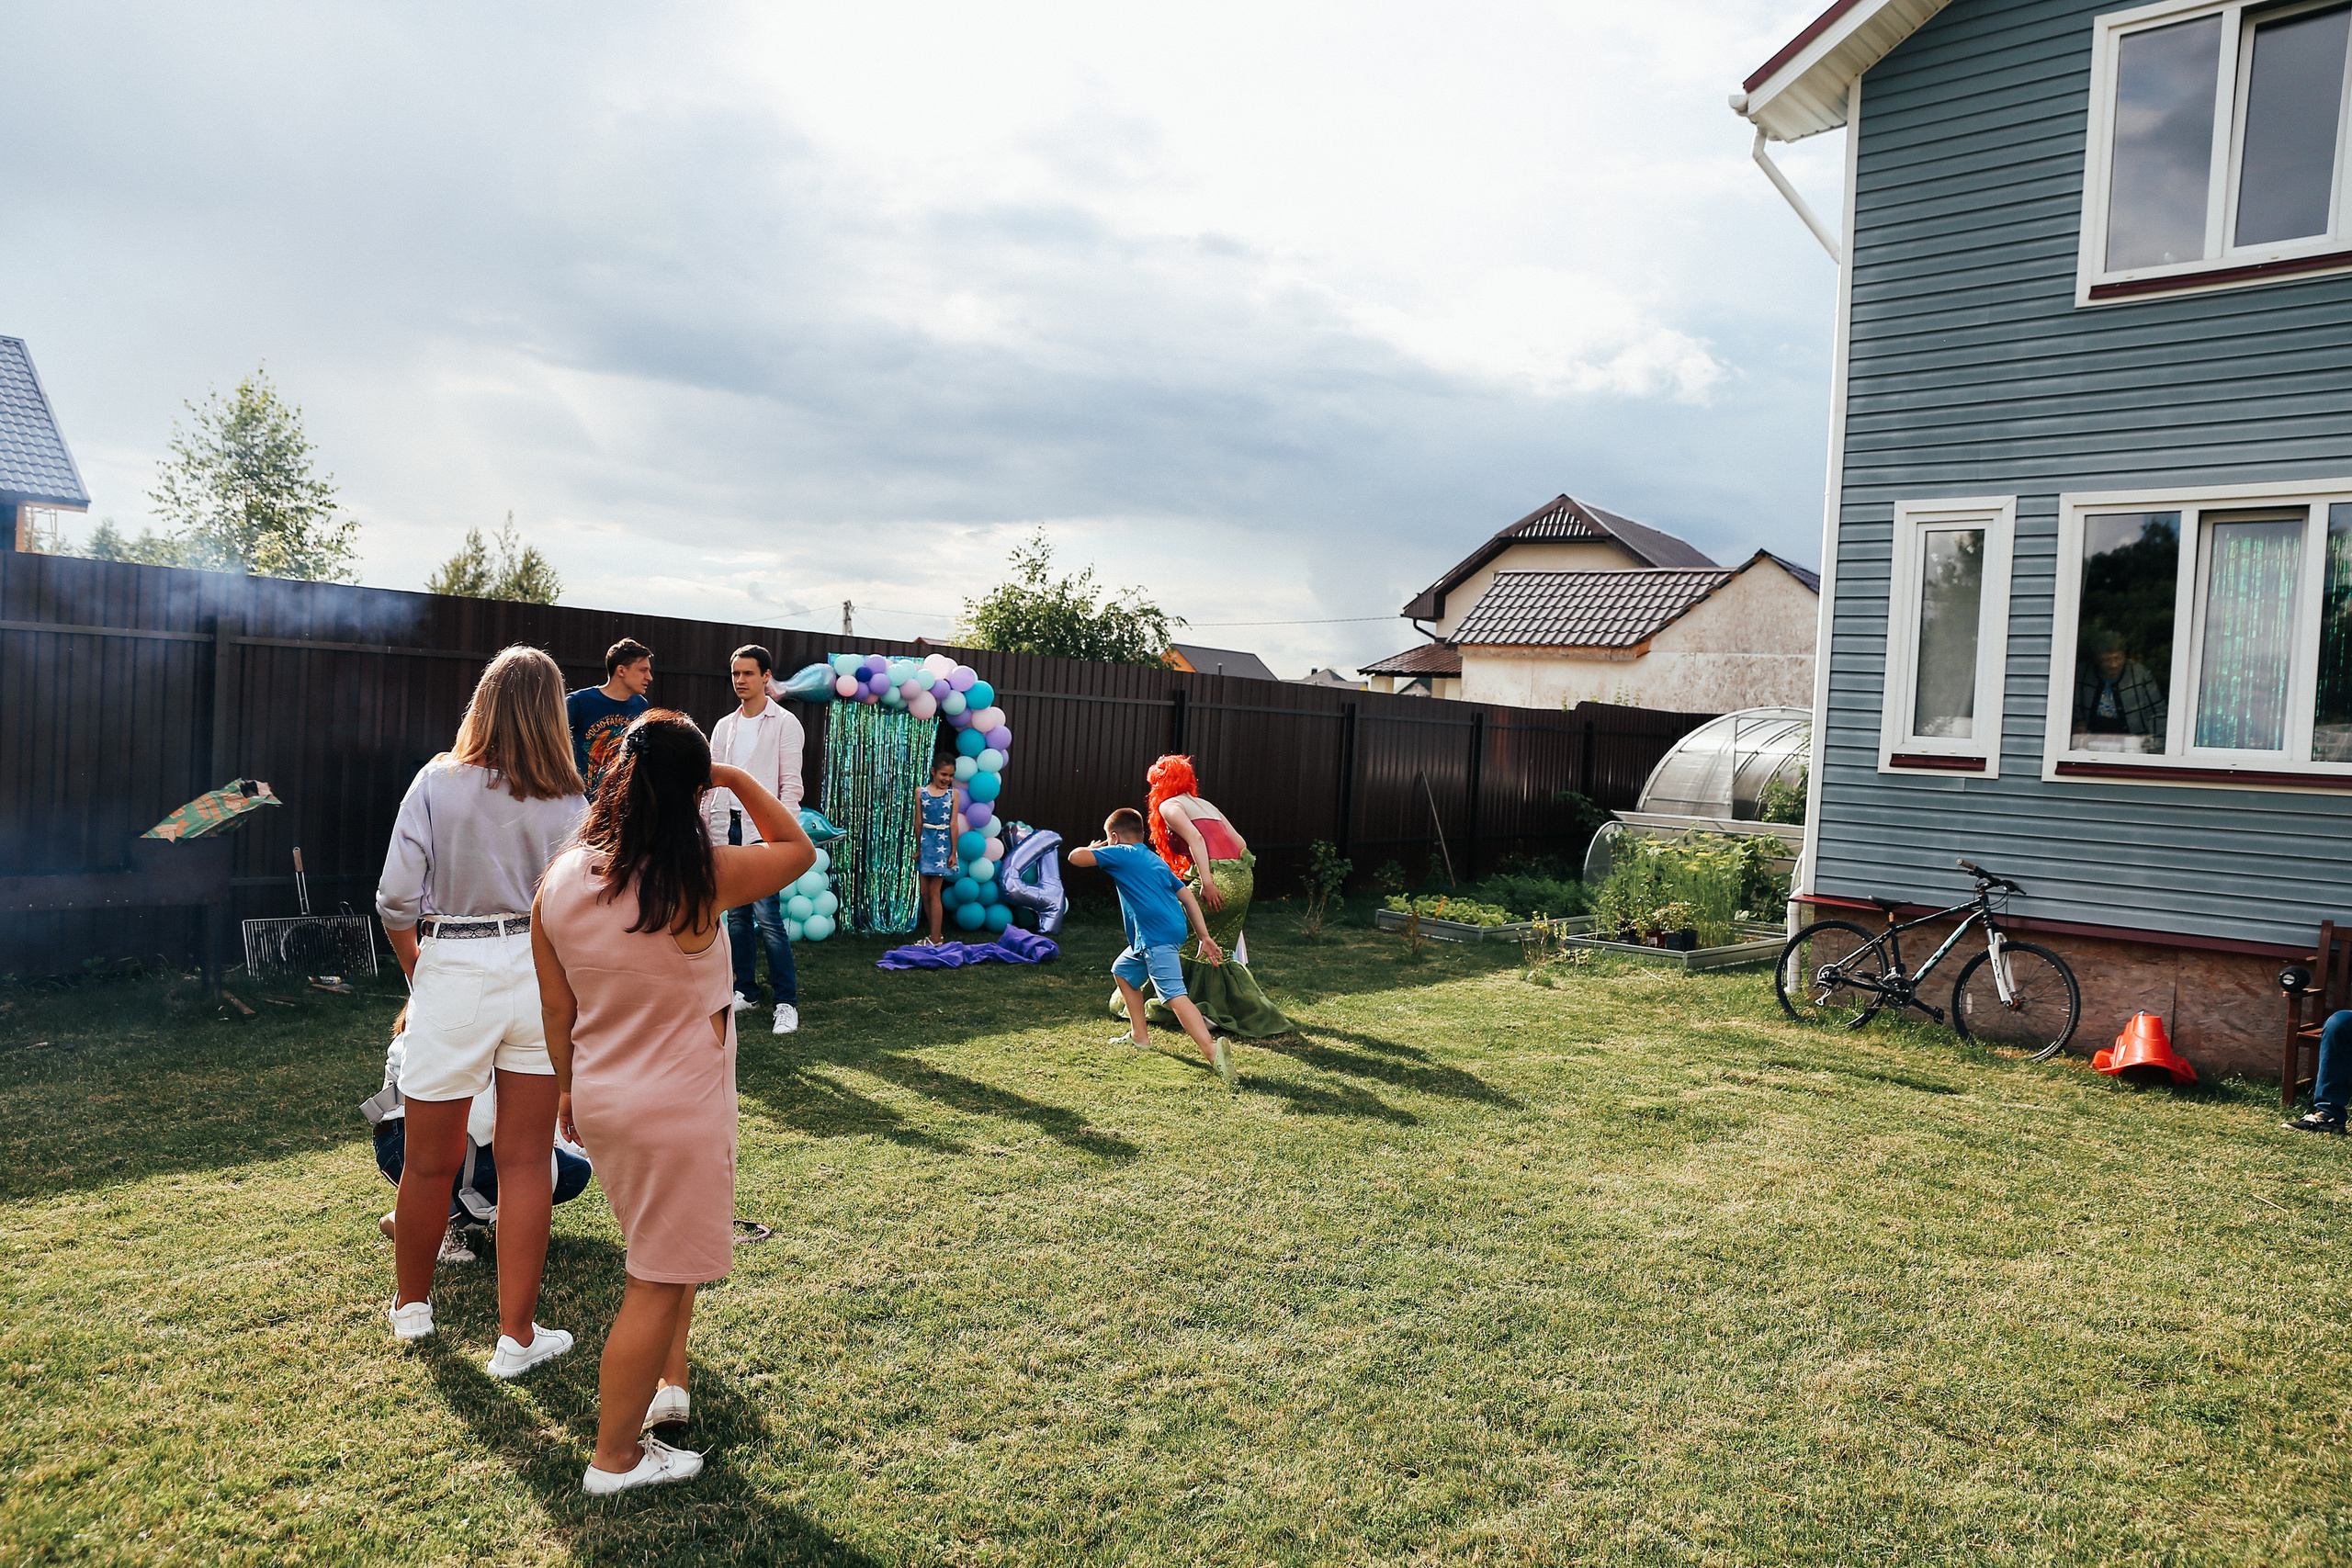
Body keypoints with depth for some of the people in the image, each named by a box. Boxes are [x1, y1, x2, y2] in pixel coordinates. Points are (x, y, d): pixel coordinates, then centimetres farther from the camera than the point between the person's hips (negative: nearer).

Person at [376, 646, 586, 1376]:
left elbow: (396, 899, -6)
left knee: (429, 1162, 16)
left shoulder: (437, 783, -4)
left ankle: (410, 1306, 38)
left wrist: (416, 970, 11)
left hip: (452, 976, 0)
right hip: (538, 976, 1)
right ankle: (516, 1336, 14)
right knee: (526, 1160, 8)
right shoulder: (567, 803, -2)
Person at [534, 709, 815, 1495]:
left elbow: (556, 1008, 6)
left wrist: (567, 1087, 20)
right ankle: (615, 1458, 20)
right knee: (659, 1283, 8)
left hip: (600, 1102, 7)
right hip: (678, 1110, -7)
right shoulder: (702, 877, -22)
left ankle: (666, 1383, 39)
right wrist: (739, 780, 0)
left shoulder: (560, 879, -5)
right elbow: (798, 848, -3)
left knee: (666, 1252, 28)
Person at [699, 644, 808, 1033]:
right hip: (727, 829, 6)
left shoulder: (784, 723, 0)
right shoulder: (723, 727, 16)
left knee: (767, 916, -12)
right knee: (736, 914, 9)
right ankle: (746, 990, 19)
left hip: (763, 830, -6)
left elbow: (790, 782, -5)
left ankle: (787, 1001, -7)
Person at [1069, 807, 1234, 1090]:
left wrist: (1094, 849, 20)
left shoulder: (1120, 853, 3)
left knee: (1174, 995, -20)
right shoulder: (1156, 860, 24)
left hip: (1156, 936, -9)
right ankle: (1139, 1037, 29)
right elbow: (1187, 897, 17)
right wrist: (1204, 937, 13)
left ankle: (1212, 1049, -35)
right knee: (1123, 970, 27)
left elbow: (1075, 857, -3)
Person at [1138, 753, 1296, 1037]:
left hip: (1217, 878, -7)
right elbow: (1240, 843, 19)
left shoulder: (1169, 806, 4)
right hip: (1244, 880, 7)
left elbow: (1195, 838, -13)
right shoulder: (1204, 804, 26)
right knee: (1220, 952, 17)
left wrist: (1207, 882, -21)